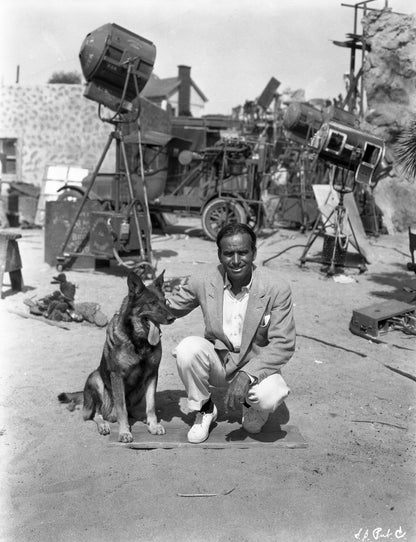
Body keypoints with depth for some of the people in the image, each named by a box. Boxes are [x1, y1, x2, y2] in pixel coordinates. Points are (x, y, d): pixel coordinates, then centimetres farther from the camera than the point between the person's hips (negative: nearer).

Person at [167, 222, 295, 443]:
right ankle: (205, 410, -1)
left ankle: (253, 408, 7)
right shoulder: (204, 280, -12)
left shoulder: (277, 288, -18)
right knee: (187, 348, -29)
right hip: (217, 361, 2)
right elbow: (171, 309, 5)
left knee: (270, 395, -34)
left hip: (256, 365, -2)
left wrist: (247, 375, -31)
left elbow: (283, 345, -18)